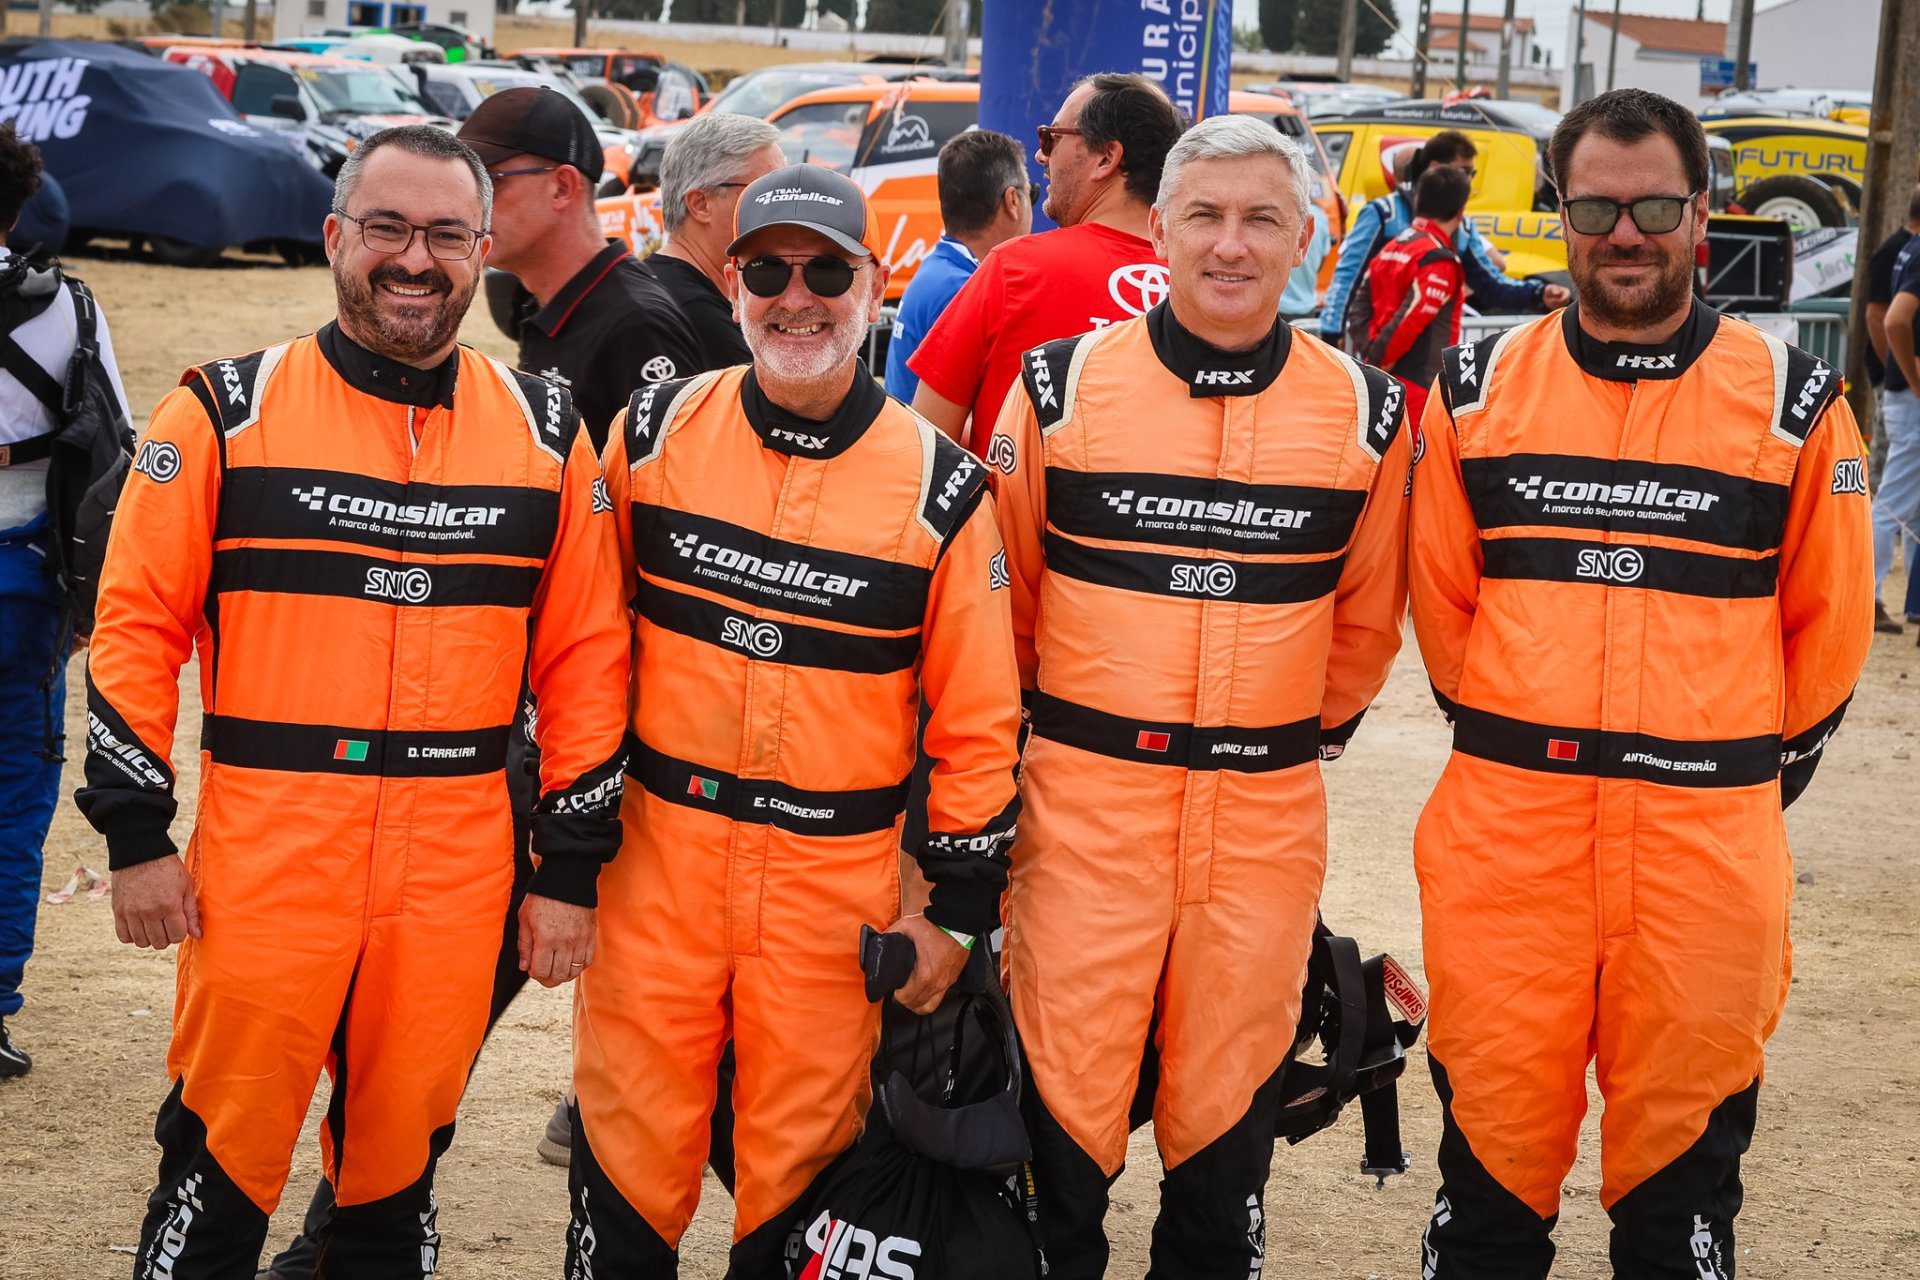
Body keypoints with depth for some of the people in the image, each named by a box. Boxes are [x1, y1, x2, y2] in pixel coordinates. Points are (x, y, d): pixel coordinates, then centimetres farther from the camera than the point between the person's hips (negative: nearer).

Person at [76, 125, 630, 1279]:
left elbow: (586, 656, 8)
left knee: (402, 1152, 11)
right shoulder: (228, 413, 1)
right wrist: (137, 834, -4)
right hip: (264, 854, -2)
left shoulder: (547, 435, 7)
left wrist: (572, 870, 5)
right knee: (227, 1148, 1)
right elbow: (137, 624, 1)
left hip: (457, 871, 2)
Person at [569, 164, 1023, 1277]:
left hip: (838, 880, -1)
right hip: (659, 852, 1)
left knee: (800, 1158, 8)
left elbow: (978, 719, 1)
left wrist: (962, 909, 1)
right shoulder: (654, 435, 0)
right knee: (630, 1145, 7)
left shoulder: (940, 487, -4)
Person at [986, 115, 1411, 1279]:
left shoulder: (1364, 412, 1)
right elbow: (1007, 592, 9)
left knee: (1229, 1093, 11)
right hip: (1085, 800, -1)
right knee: (1066, 1092, 1)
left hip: (1268, 814, 1)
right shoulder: (1063, 387, -2)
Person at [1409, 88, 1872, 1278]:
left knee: (1682, 1141, 8)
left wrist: (1749, 774, 10)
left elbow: (1828, 624, 8)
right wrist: (1516, 739, 11)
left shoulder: (1794, 402, 1)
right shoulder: (1478, 389, 5)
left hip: (1708, 849, -1)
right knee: (1493, 1138, 9)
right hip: (1507, 835, 1)